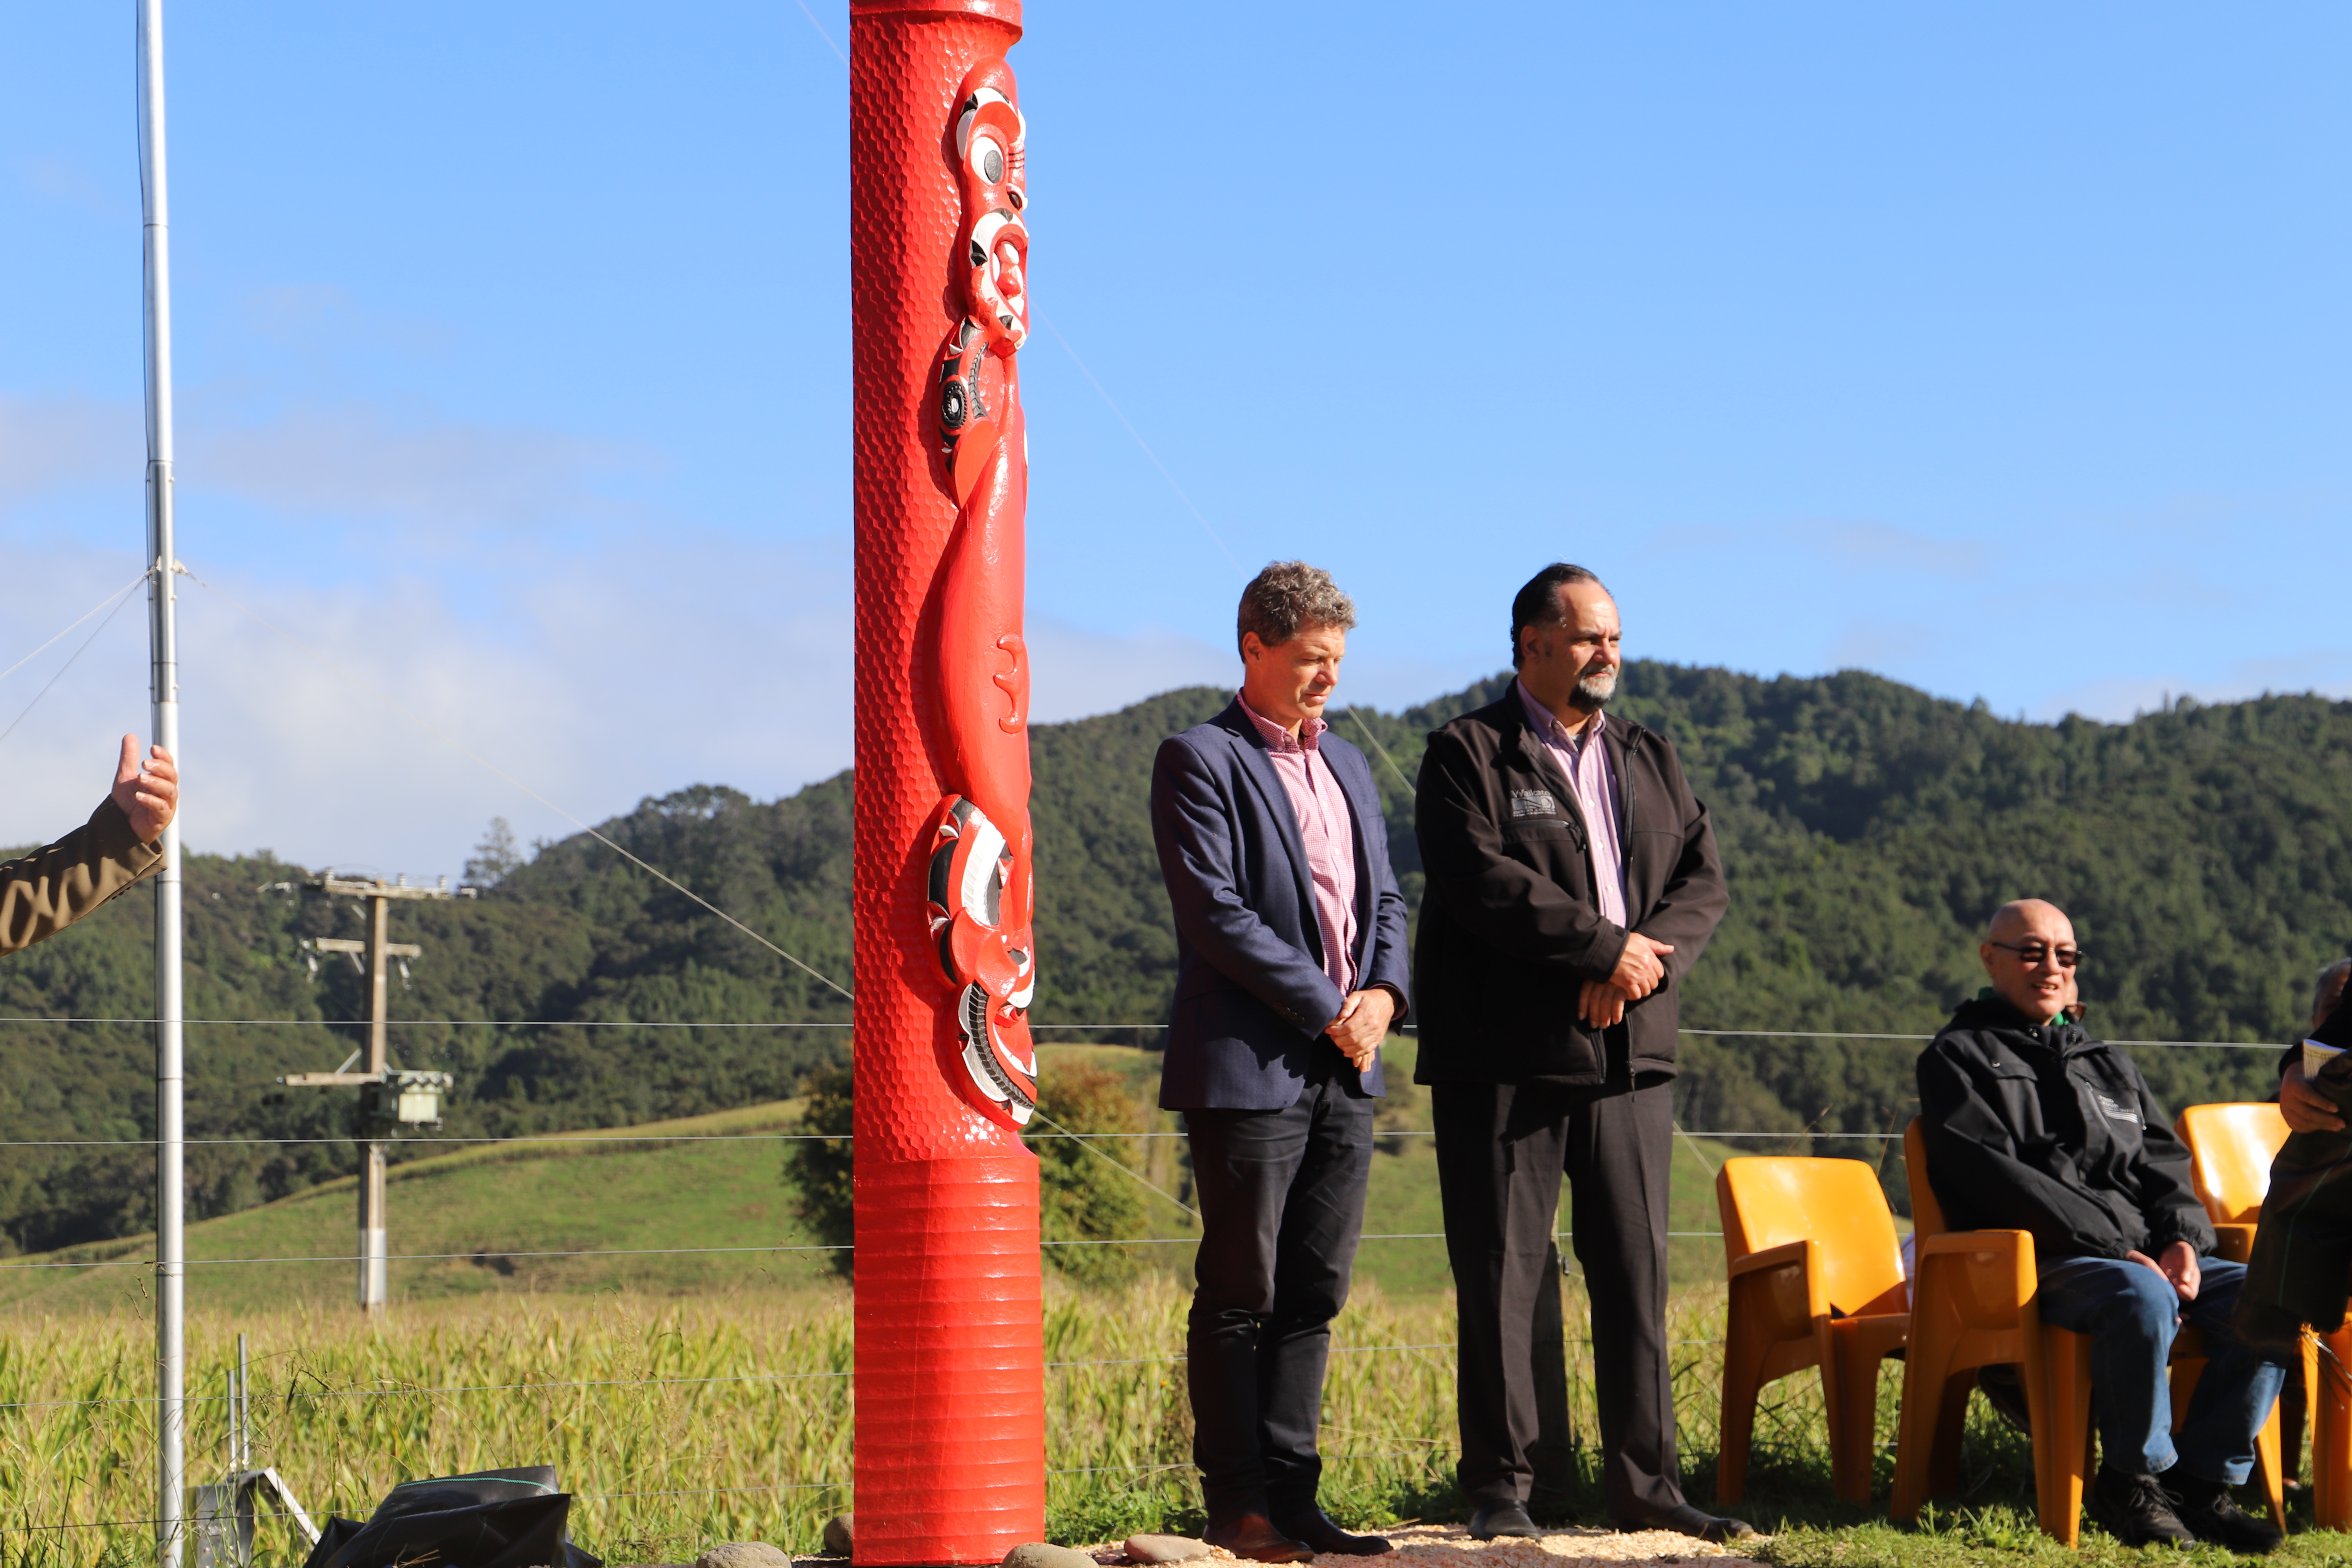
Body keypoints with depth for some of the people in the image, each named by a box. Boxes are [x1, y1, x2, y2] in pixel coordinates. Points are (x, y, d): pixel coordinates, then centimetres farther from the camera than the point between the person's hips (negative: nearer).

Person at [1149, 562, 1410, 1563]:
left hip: (1345, 1069, 7)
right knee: (1240, 1297, -2)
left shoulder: (1347, 766, 18)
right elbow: (1216, 912, -14)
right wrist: (1328, 1011, -13)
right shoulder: (1201, 760, -6)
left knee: (1314, 1293, 7)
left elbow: (1385, 899, 20)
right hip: (1249, 1067, -7)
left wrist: (1384, 993, -1)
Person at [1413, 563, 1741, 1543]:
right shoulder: (1468, 755, 0)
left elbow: (1704, 882, 10)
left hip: (1629, 1055, 5)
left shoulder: (1651, 761, 18)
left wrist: (1647, 960, -10)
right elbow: (1479, 881, -15)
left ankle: (1645, 1485, 10)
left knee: (1637, 1274, 5)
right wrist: (1606, 947, -14)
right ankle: (1498, 1489, 4)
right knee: (1501, 1277, -2)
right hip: (1505, 1058, -5)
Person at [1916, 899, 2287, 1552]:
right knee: (2142, 1298, -38)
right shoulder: (1959, 1058, 7)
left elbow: (2164, 1161, 20)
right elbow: (1995, 1177, -8)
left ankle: (2204, 1478, -13)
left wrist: (2183, 1240, -5)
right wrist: (2115, 1249, -17)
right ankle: (2131, 1480, -20)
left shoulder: (2108, 1064, 29)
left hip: (2146, 1253, 6)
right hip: (2037, 1262, -6)